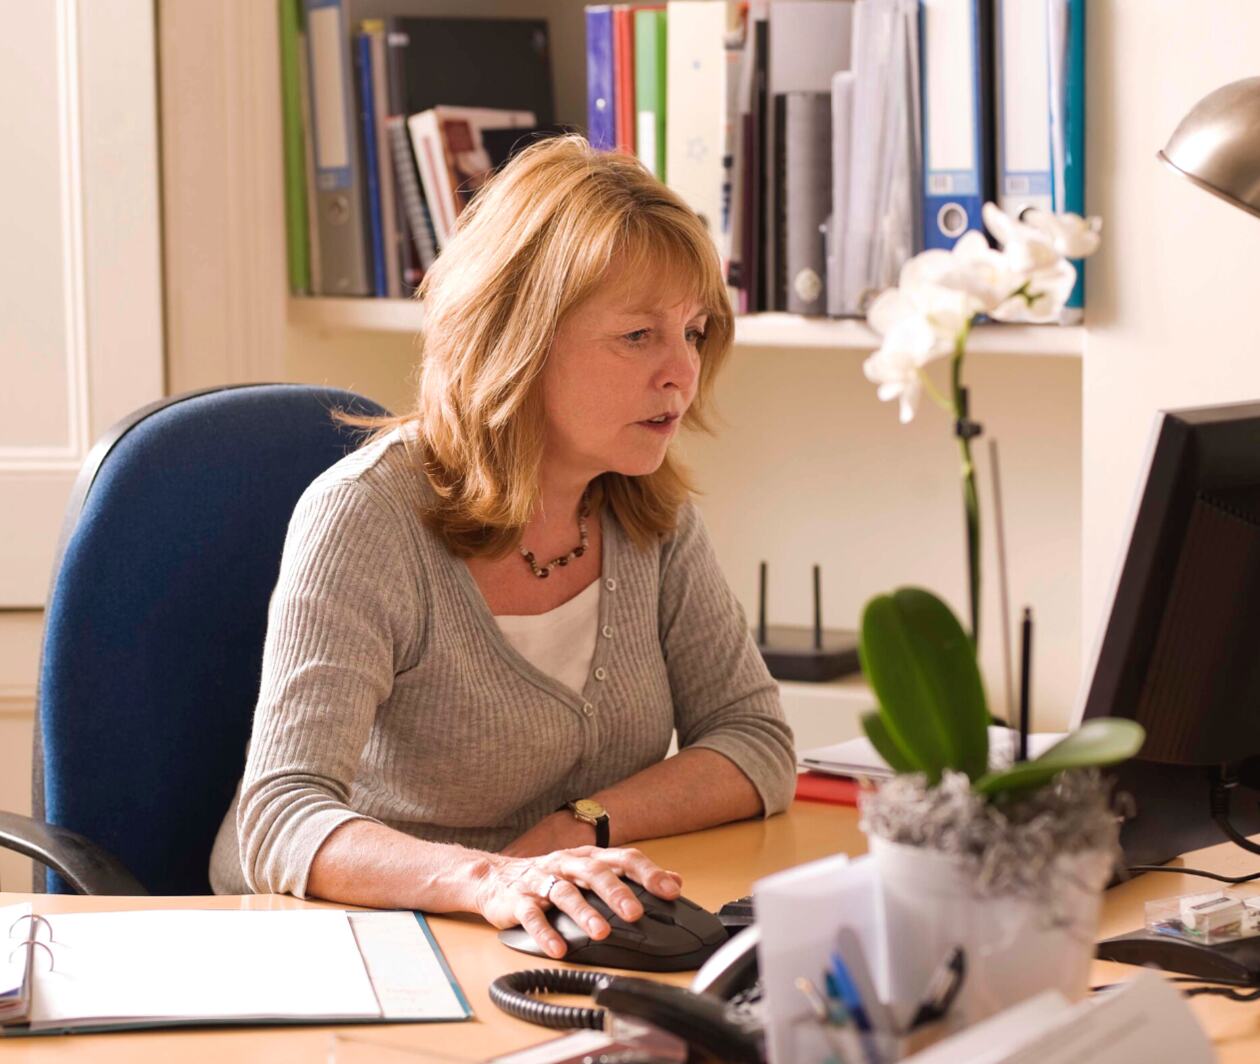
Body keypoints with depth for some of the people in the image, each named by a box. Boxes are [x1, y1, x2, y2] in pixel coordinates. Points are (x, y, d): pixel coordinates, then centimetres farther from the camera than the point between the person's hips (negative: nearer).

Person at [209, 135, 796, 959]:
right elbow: (280, 821, -26)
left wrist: (582, 830, -15)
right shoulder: (367, 518, -17)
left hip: (557, 952, 4)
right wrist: (489, 880, -44)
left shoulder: (651, 507, 2)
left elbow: (758, 742, 3)